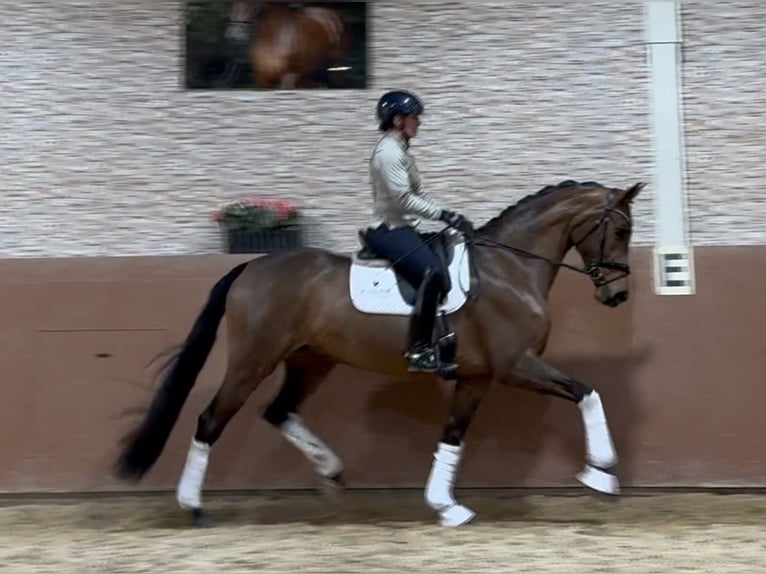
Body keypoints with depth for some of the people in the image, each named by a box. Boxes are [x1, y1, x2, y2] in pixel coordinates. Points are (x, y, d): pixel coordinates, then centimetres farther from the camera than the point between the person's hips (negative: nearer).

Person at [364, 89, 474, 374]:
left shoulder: (400, 151, 16)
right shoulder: (388, 152, -16)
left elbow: (417, 195, 19)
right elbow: (404, 199, -23)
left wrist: (450, 216, 8)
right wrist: (446, 215, -20)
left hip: (402, 228, 11)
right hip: (389, 231, -11)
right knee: (433, 273, -28)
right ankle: (419, 351, -27)